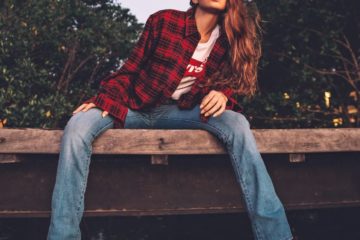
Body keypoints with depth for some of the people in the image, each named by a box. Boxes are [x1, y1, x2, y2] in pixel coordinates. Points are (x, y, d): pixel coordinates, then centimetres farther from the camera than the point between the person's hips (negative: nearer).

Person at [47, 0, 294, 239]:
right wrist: (106, 99, -17)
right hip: (136, 107, -1)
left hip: (180, 111, 1)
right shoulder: (164, 20, -6)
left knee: (237, 124, -29)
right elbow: (131, 69, -1)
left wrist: (222, 95, -16)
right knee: (77, 125, -31)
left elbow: (225, 83, 9)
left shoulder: (227, 39, 1)